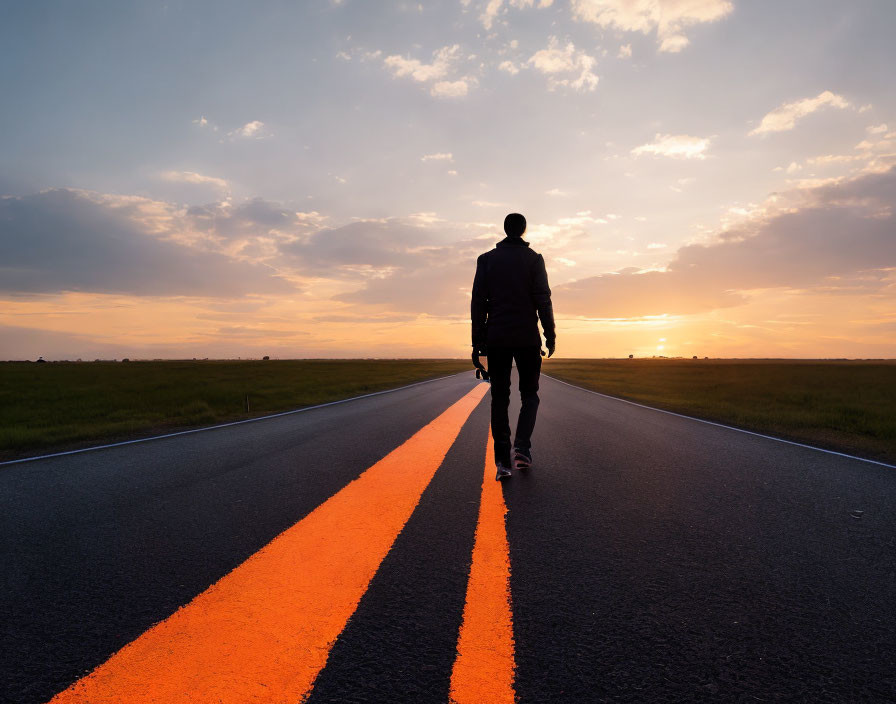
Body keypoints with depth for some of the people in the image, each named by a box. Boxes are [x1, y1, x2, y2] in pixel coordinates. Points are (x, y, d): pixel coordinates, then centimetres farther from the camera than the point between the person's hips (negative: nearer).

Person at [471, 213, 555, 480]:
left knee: (500, 399, 6)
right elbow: (543, 300, -7)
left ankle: (502, 461, 2)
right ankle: (522, 447, -8)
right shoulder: (533, 259, 1)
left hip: (496, 338, 2)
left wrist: (477, 342, 3)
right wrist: (550, 336, -1)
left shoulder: (486, 259, 7)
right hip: (527, 338, -1)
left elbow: (478, 302, 2)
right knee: (529, 394, 11)